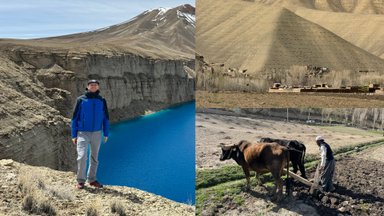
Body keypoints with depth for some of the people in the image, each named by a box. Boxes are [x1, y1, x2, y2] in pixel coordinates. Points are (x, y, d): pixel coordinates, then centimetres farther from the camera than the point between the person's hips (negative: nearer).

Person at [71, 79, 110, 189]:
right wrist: (74, 135, -3)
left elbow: (106, 118, 10)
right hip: (83, 133, -3)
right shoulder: (81, 100, -3)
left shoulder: (102, 101, 4)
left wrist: (106, 134, 7)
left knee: (94, 158, 11)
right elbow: (74, 118, 0)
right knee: (82, 157, -11)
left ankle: (92, 179, 24)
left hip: (97, 133, 3)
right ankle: (80, 180, 4)